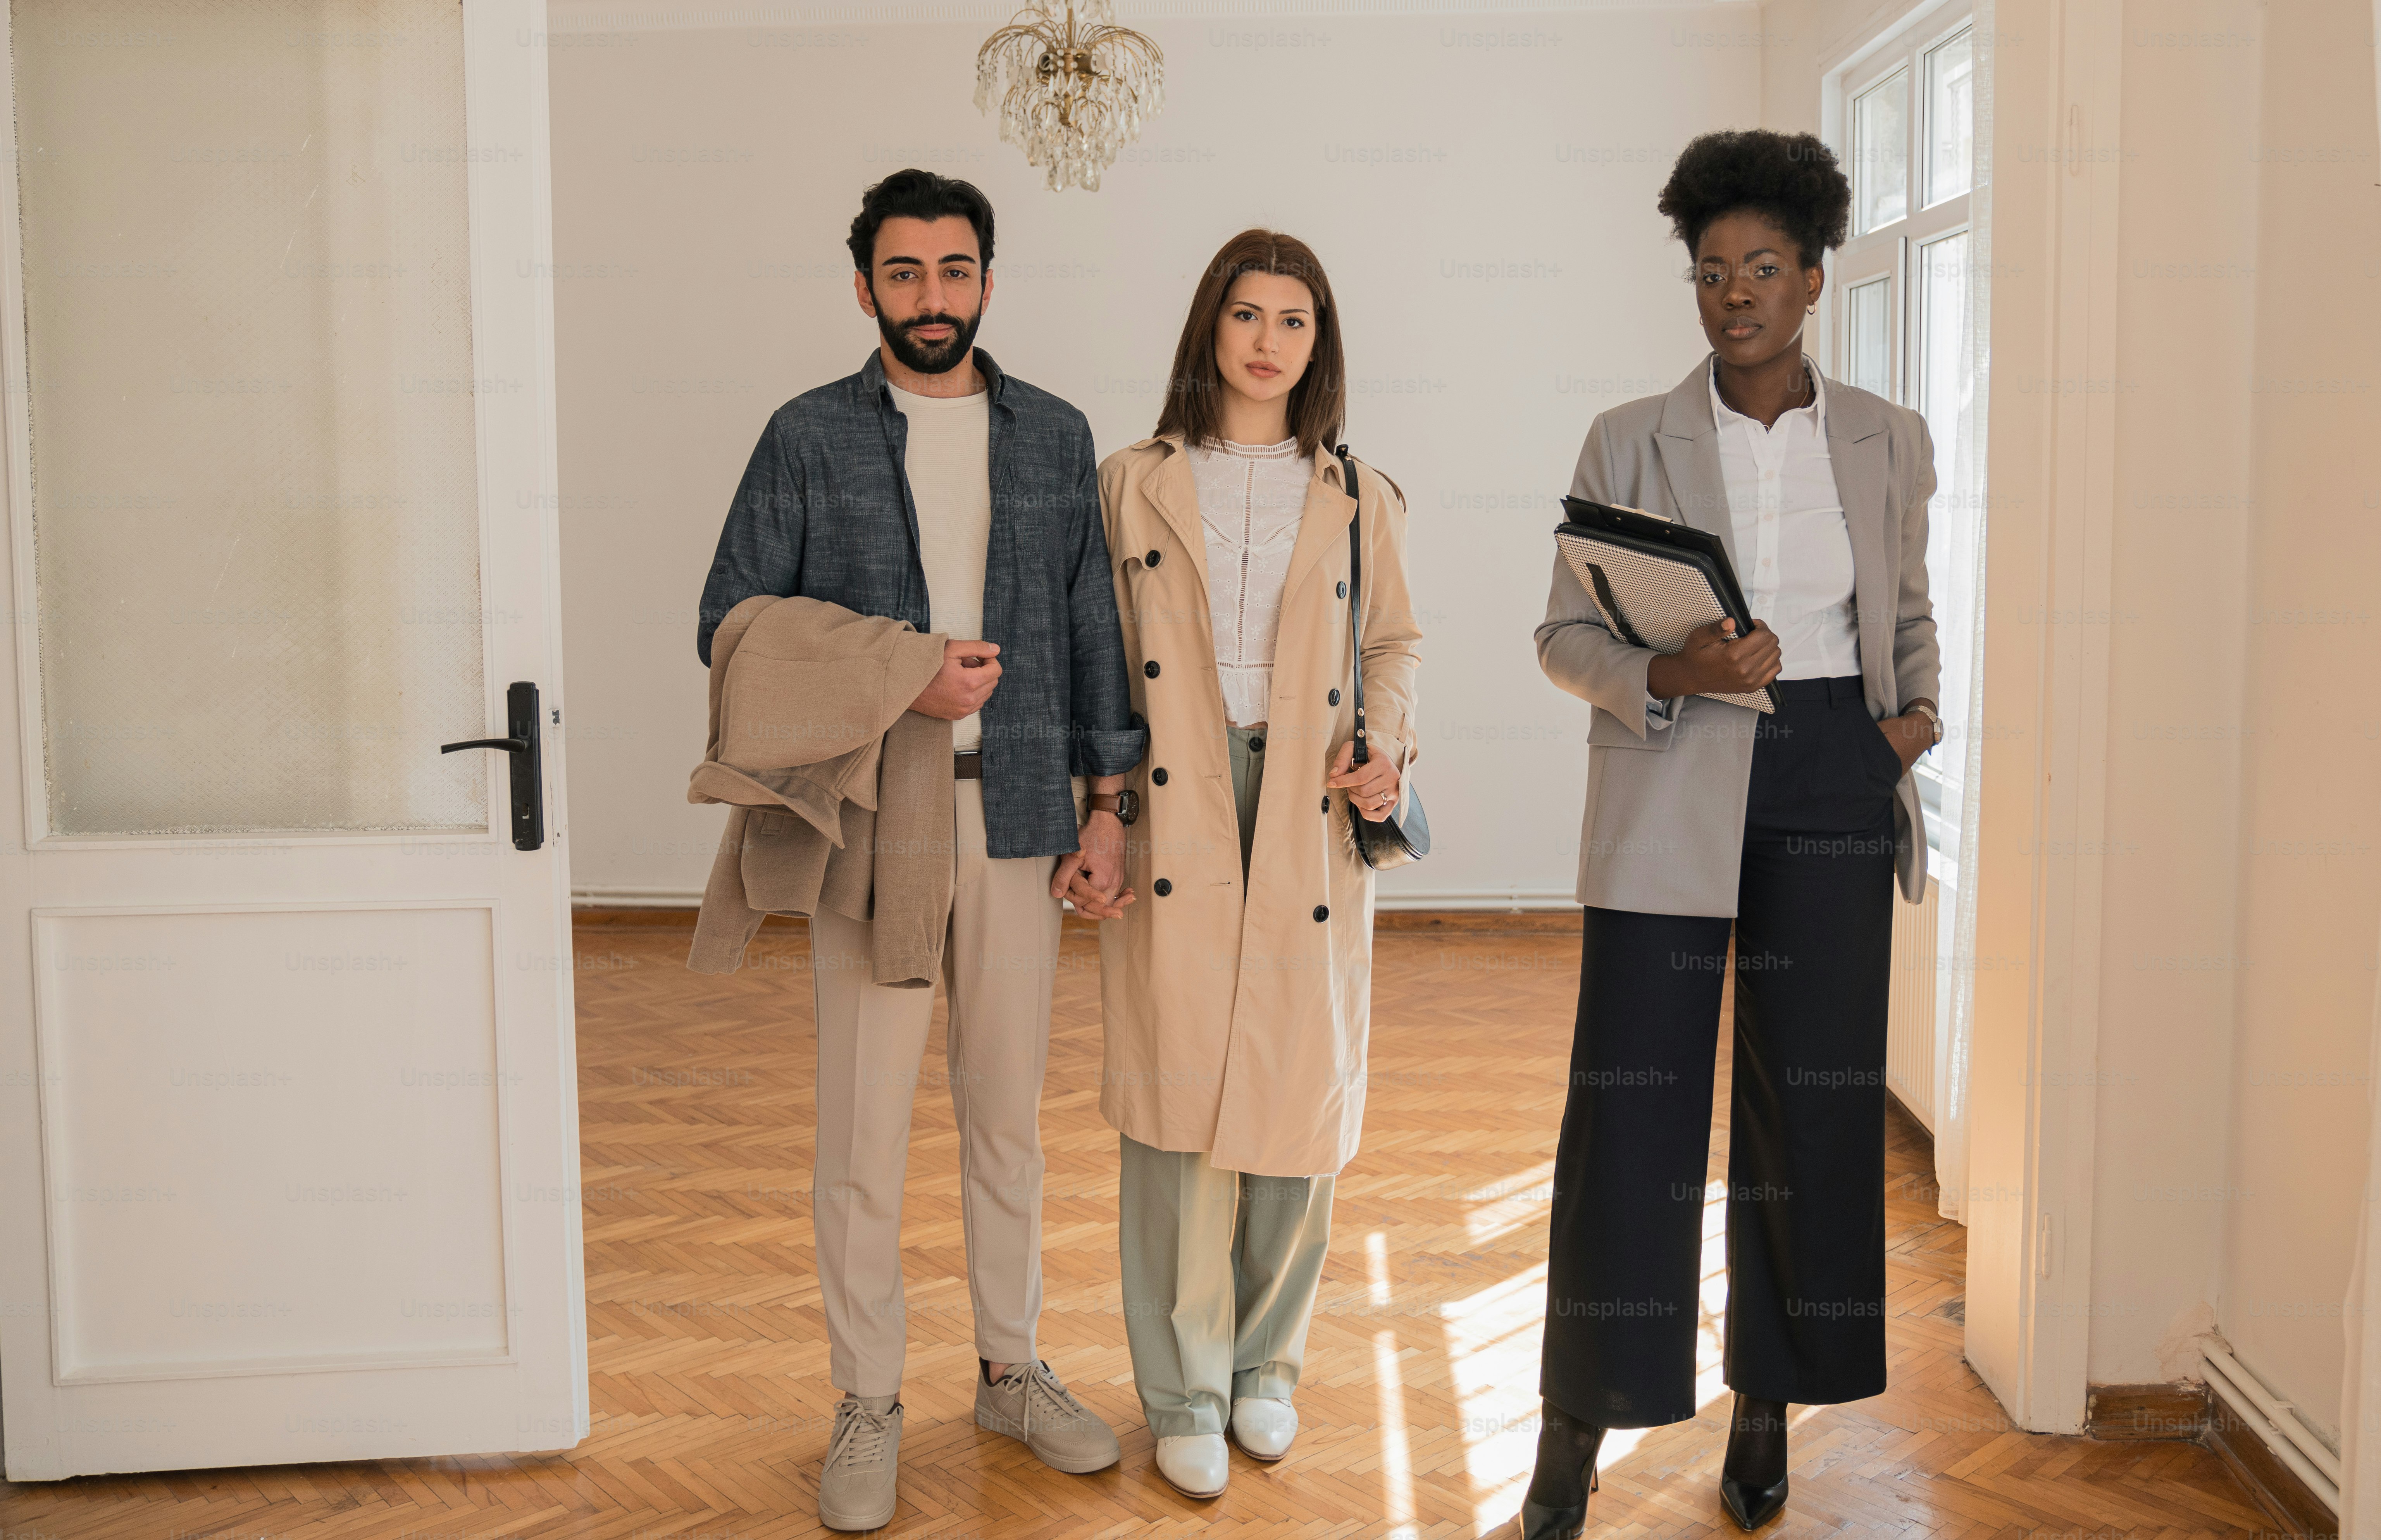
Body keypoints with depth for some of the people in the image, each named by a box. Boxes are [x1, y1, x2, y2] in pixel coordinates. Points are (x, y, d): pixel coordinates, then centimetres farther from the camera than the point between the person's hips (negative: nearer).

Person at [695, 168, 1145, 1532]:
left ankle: (1014, 1369, 28)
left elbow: (1092, 625, 10)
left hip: (1020, 814, 2)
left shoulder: (1054, 435, 9)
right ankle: (868, 1408, 16)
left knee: (1010, 1112, 12)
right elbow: (733, 623, 0)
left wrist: (1108, 803, 5)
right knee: (865, 1124, 1)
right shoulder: (810, 436, 2)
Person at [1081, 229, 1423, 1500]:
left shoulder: (1359, 501, 11)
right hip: (1172, 824, -1)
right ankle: (1185, 1390, 14)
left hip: (1307, 834, 2)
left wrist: (1382, 751, -3)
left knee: (1296, 1099, 5)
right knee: (1175, 1105, -1)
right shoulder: (1132, 486, 8)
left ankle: (1265, 1363, 26)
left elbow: (1393, 647, 17)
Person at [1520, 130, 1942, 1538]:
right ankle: (1580, 1422, 10)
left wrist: (1919, 710, -2)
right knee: (1632, 1095, -3)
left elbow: (1909, 609, 18)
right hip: (1671, 786, -2)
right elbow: (1566, 637, 1)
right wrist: (1669, 674, -18)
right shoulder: (1629, 442, 2)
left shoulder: (1888, 441, 8)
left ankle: (1769, 1406, 23)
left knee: (1811, 1095, 5)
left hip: (1832, 784, 2)